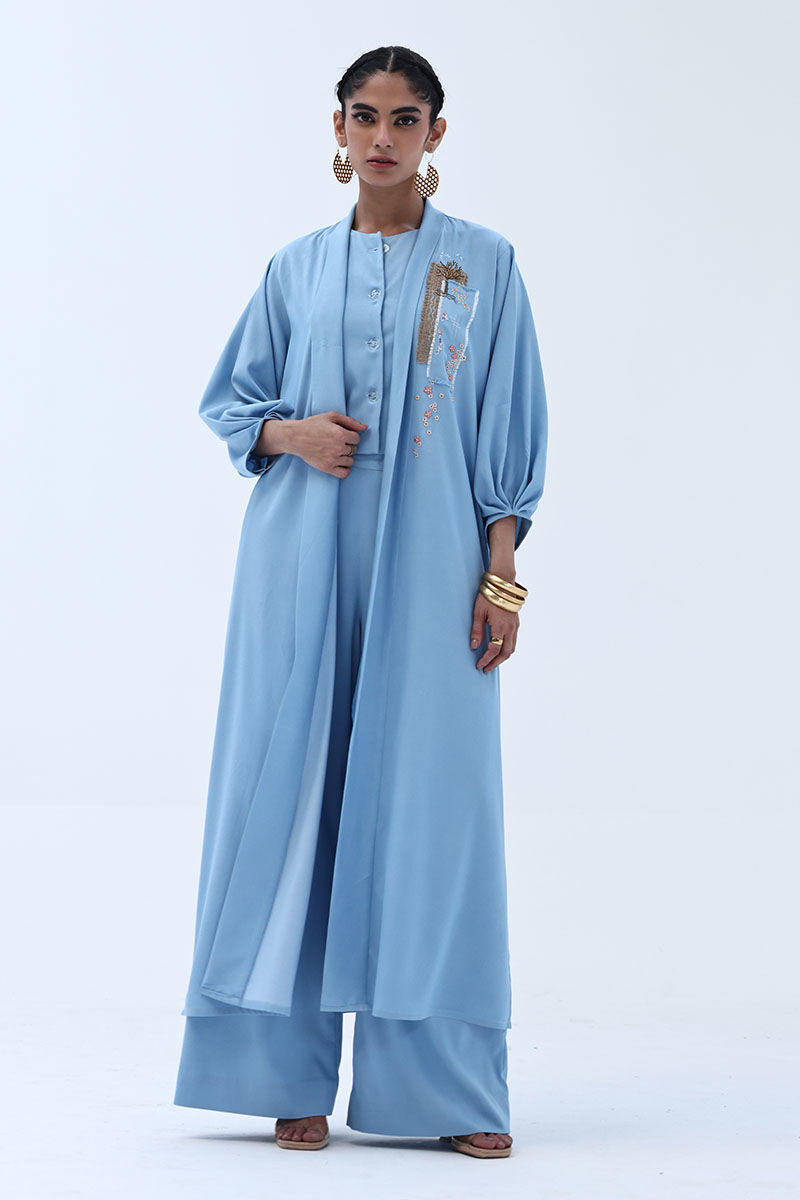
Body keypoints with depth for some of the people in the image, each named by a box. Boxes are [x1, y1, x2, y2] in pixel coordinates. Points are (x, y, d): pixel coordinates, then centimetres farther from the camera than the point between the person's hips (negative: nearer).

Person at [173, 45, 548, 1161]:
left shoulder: (484, 265, 6)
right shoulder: (296, 269, 10)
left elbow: (510, 435, 4)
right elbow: (227, 399, 16)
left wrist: (501, 578, -3)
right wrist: (288, 433, -6)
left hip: (428, 569, -1)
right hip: (303, 566, 2)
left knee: (430, 798, -2)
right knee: (294, 794, 0)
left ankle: (443, 1087, 5)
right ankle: (291, 1073, 8)